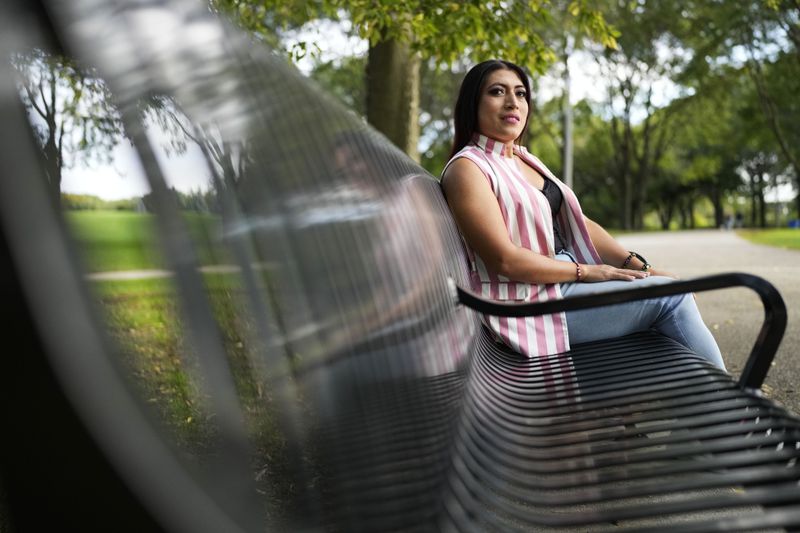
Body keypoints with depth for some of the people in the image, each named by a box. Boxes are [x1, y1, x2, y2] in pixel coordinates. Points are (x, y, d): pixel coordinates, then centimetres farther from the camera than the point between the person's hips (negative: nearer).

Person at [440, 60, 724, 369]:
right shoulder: (468, 167, -11)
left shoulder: (526, 160, 16)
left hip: (566, 278, 8)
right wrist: (585, 271, -13)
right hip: (529, 300, -8)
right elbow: (504, 259, -19)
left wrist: (637, 265, 1)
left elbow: (578, 223, 13)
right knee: (668, 296, -10)